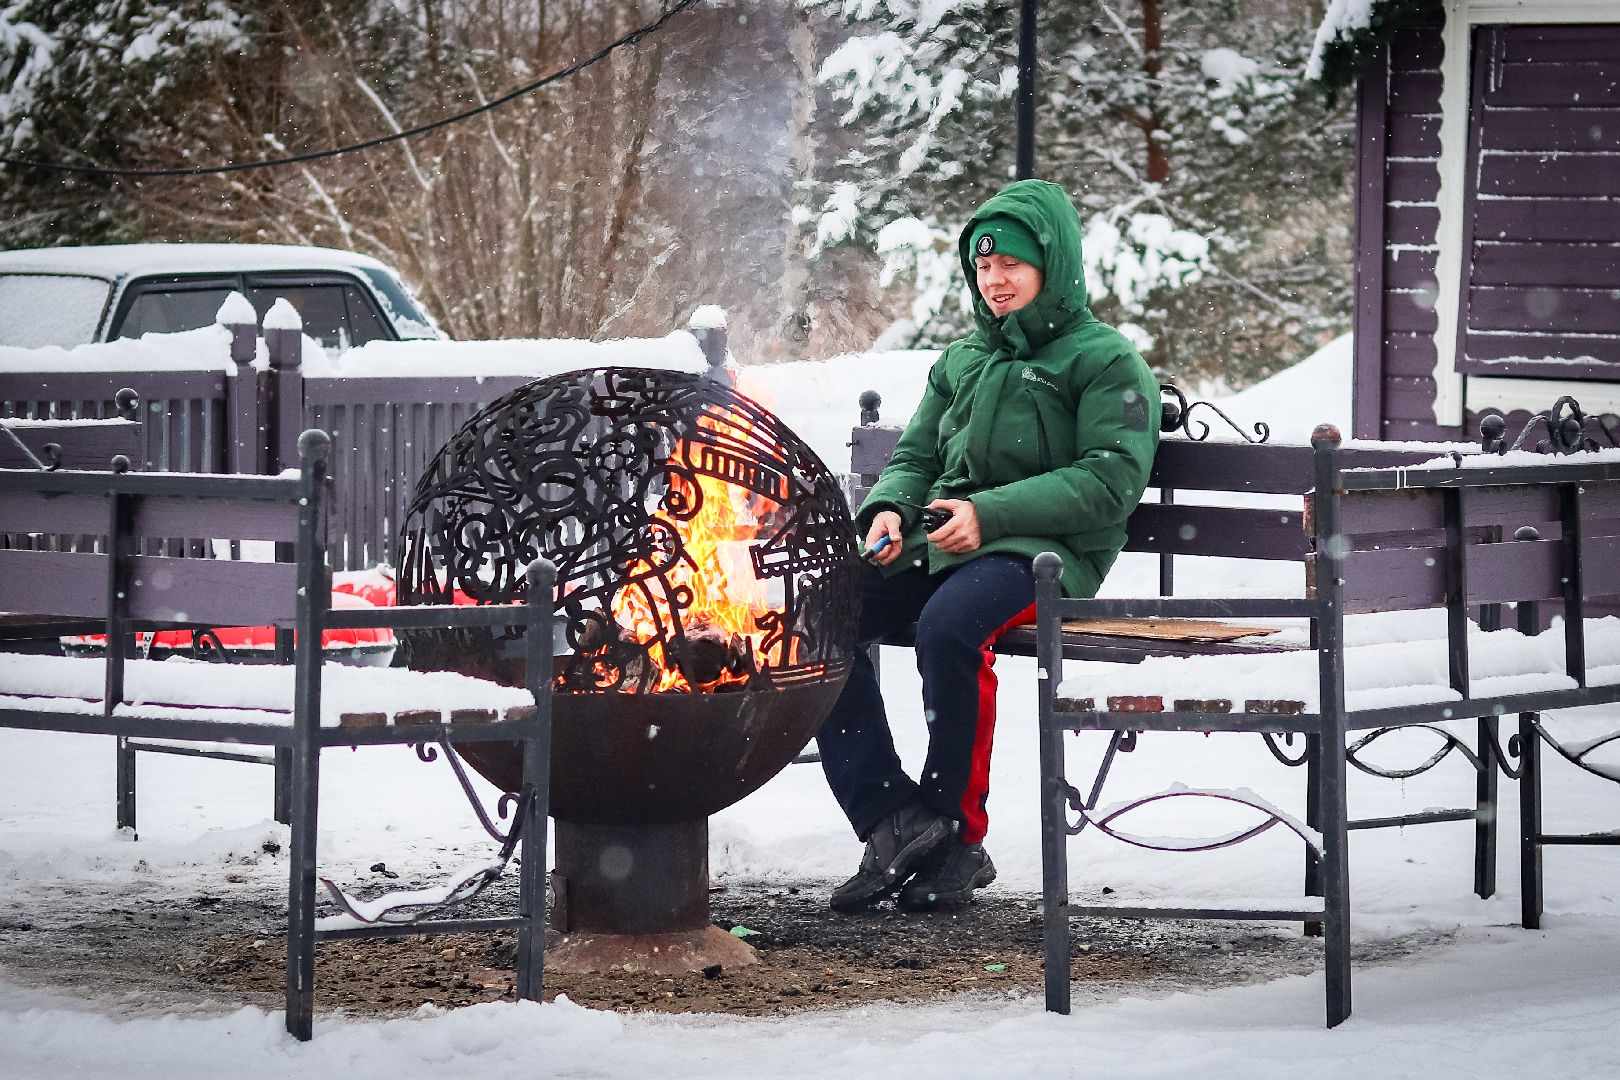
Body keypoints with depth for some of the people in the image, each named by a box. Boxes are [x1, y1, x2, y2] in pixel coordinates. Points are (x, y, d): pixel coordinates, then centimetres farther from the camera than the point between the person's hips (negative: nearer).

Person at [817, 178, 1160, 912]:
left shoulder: (1104, 361, 3)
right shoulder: (963, 361, 26)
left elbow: (1110, 481, -8)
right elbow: (915, 457, 25)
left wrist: (992, 513, -17)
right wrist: (889, 511, 0)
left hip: (1044, 552, -7)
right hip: (940, 546, 7)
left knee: (947, 626, -38)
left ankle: (958, 836, -22)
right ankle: (892, 818, -24)